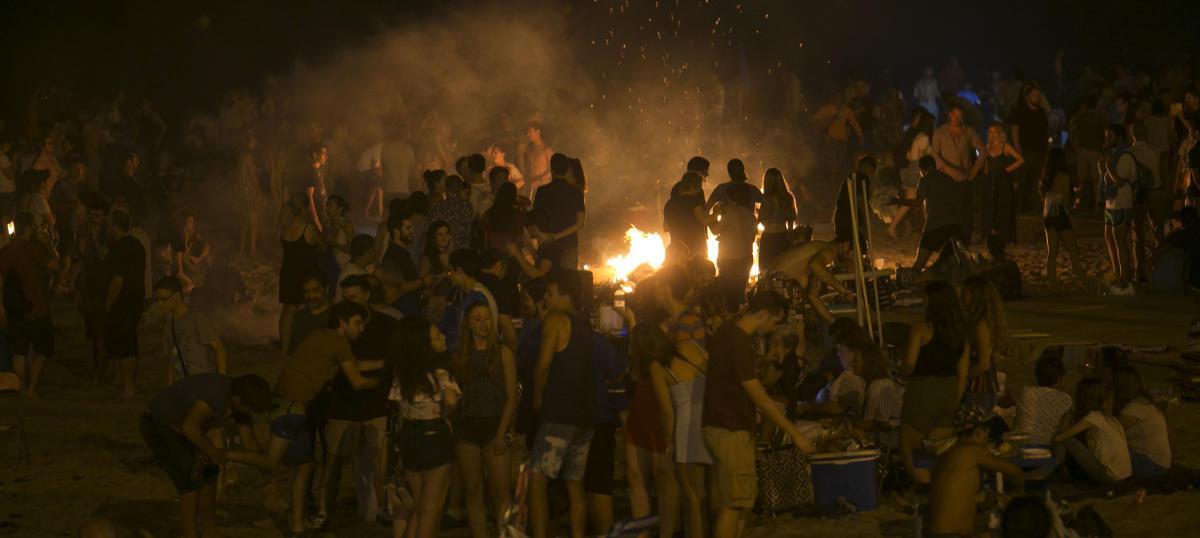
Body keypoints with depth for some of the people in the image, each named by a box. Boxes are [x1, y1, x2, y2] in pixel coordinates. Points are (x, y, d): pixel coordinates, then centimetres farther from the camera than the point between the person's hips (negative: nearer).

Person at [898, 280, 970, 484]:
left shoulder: (920, 328, -12)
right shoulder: (961, 332, 7)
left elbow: (909, 363, -18)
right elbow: (963, 373, 10)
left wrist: (902, 371, 4)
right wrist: (955, 402, 18)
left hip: (923, 392, -6)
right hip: (949, 393, 6)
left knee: (909, 452, 4)